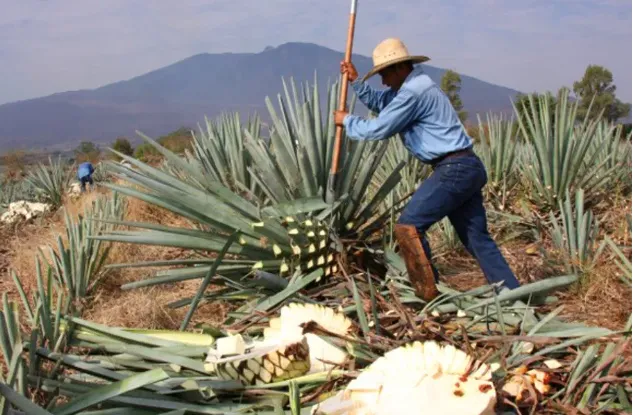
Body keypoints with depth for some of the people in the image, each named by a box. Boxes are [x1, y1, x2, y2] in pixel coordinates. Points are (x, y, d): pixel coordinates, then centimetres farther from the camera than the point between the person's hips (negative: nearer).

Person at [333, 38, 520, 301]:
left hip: (454, 169, -10)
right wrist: (355, 81, 15)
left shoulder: (413, 92, -14)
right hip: (466, 168, 10)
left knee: (409, 226, -7)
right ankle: (511, 294, 13)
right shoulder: (413, 86, 18)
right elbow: (379, 103, 28)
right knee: (476, 236, 12)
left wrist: (347, 121, 5)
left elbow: (378, 129, -11)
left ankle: (429, 294, -4)